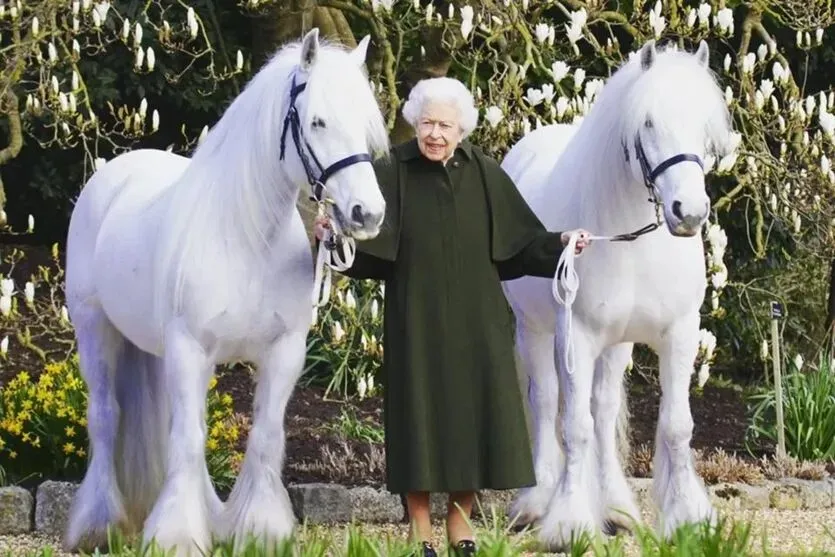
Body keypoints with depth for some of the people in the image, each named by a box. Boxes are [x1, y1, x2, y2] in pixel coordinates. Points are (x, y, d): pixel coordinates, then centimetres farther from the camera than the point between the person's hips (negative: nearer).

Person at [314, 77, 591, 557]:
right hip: (417, 320, -2)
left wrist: (560, 244, -11)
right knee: (420, 412, 1)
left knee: (474, 411, 5)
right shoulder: (393, 173, -5)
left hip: (476, 321, 2)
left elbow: (521, 238, 4)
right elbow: (365, 238, -14)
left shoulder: (485, 174, 2)